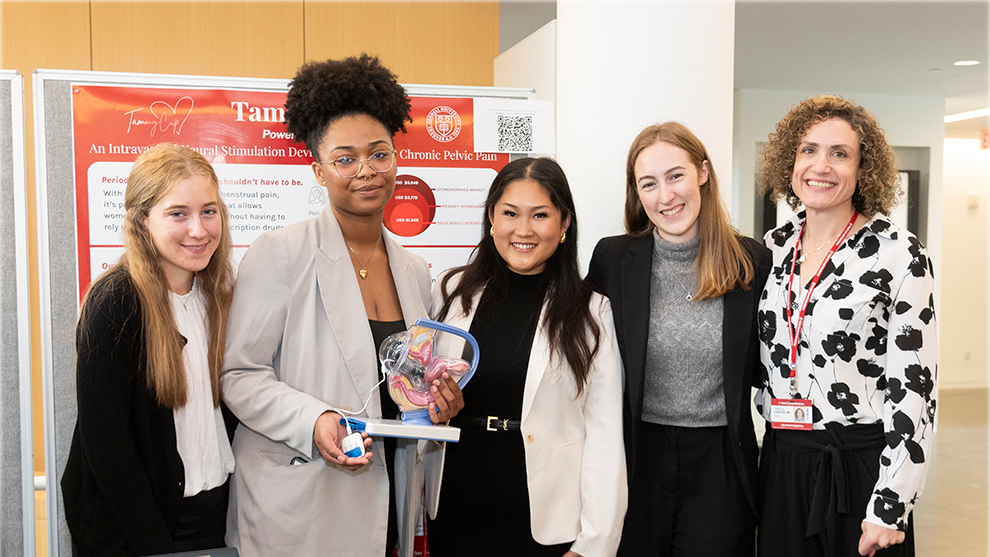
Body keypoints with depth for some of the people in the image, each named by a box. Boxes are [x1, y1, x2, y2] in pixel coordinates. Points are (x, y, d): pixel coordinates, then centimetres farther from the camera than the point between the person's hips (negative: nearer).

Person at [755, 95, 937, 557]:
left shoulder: (897, 253, -10)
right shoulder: (775, 247, 5)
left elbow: (913, 384, -12)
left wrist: (890, 506, -14)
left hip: (861, 465, -4)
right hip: (781, 462, 4)